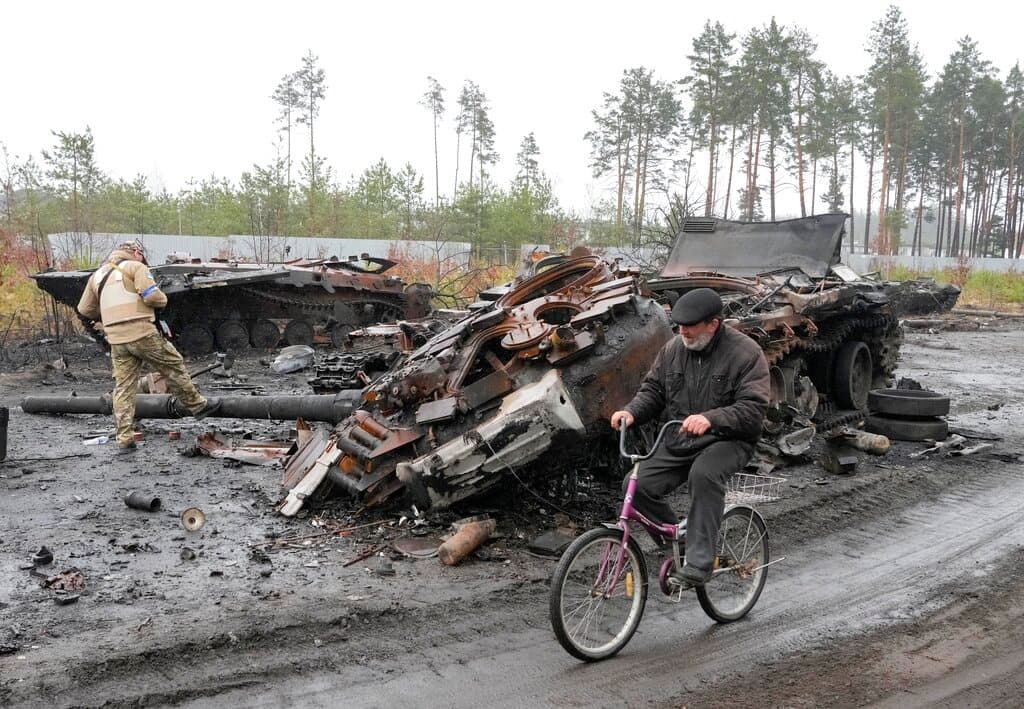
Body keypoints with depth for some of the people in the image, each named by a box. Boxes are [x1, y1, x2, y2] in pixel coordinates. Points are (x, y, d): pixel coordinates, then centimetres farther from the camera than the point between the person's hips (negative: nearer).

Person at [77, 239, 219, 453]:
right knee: (173, 367, 12)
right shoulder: (135, 267, 0)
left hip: (116, 339, 6)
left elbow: (85, 309, 21)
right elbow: (151, 295, -15)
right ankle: (197, 405, 22)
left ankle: (124, 439, 5)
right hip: (142, 334, -5)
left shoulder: (98, 274, 19)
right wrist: (163, 300, 6)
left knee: (124, 387, 6)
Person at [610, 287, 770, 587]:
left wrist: (710, 419, -34)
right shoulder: (673, 348, 4)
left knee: (703, 474, -37)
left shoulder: (746, 352, -11)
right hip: (679, 440, 5)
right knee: (637, 484, -15)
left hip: (727, 440, -5)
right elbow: (652, 389, 12)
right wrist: (631, 411, -10)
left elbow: (752, 409, -18)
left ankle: (699, 562, -27)